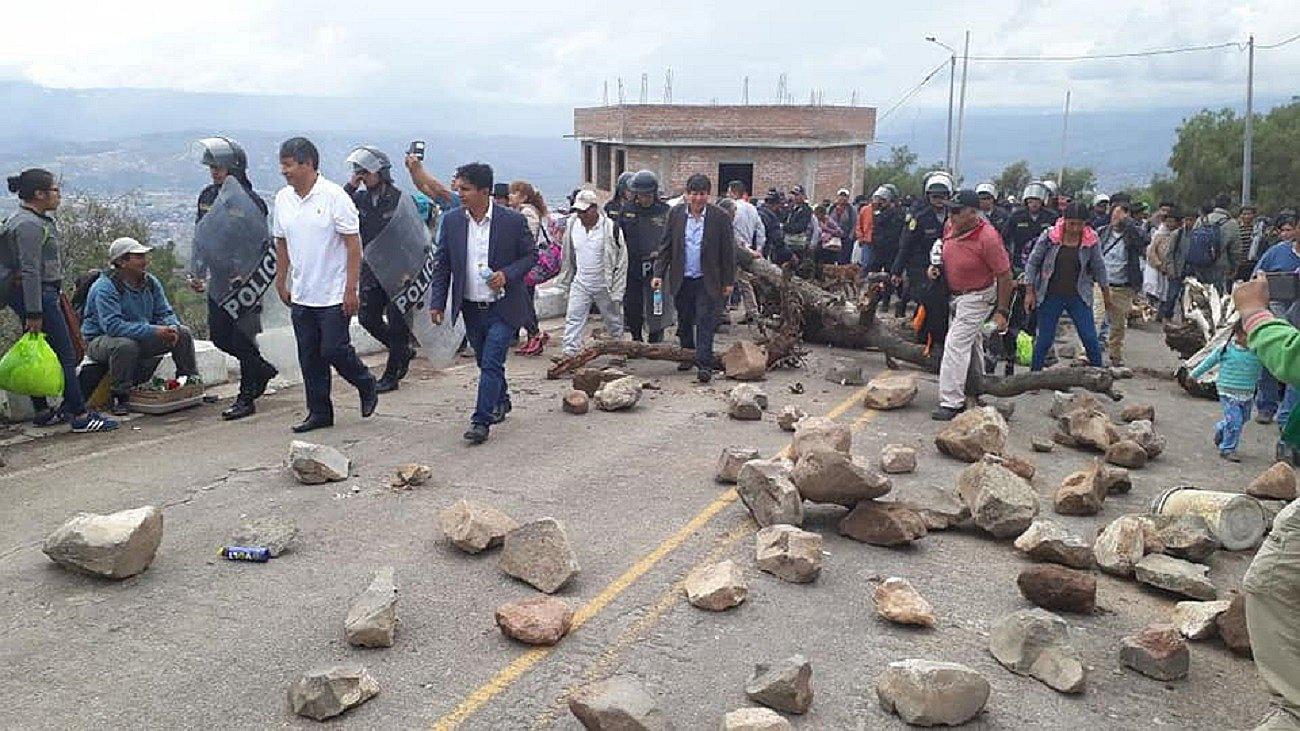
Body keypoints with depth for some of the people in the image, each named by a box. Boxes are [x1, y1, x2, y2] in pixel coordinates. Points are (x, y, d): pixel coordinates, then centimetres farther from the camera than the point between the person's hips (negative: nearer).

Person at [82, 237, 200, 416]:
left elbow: (164, 313, 3)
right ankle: (119, 398, -24)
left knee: (183, 333, -5)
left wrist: (172, 327, -22)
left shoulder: (150, 282, 0)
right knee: (126, 345, -40)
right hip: (100, 340, -7)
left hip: (141, 338, 7)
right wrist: (153, 331, -38)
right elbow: (112, 325, -33)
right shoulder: (105, 287, -22)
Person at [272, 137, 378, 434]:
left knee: (333, 350, -6)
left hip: (334, 295, -6)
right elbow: (282, 244, 17)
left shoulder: (334, 196, -11)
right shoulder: (283, 199, 7)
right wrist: (281, 283, 16)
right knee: (309, 357, 8)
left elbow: (353, 244, -12)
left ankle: (367, 386, 21)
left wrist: (351, 289, -16)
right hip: (301, 296, 6)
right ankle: (319, 412, 19)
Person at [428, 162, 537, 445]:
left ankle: (481, 421, -4)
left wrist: (507, 275, -18)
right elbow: (441, 265, 6)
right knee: (486, 363, 18)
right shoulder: (452, 222, 0)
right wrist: (437, 303, 0)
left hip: (503, 308, -4)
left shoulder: (513, 221, -10)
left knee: (491, 364, -10)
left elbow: (530, 255, -1)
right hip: (471, 309, 4)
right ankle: (501, 402, 41)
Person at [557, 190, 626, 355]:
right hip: (580, 284, 3)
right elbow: (567, 256, 11)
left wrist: (617, 292, -12)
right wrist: (566, 282, 13)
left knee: (613, 321, 12)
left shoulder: (611, 228, -16)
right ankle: (569, 353, -4)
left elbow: (621, 261, -11)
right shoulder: (572, 225, -3)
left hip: (605, 286, -3)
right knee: (573, 318, -6)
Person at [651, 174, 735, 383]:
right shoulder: (676, 214, 1)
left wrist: (729, 281, -2)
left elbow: (727, 251, -2)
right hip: (682, 280, 3)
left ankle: (704, 364, -5)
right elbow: (666, 247, 5)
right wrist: (659, 273, -1)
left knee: (705, 322, -6)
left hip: (707, 281, -3)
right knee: (684, 321, 15)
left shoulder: (719, 217, -6)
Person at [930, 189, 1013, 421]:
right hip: (955, 295, 8)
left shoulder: (987, 237, -26)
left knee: (956, 345, -16)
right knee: (971, 346, 20)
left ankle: (951, 403, -14)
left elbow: (1004, 275, -19)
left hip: (977, 298, -8)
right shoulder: (950, 227, -5)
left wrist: (1001, 312, -18)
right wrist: (937, 267, -3)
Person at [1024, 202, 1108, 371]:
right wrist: (1029, 292, -3)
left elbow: (1099, 268, 8)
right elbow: (1032, 263, -2)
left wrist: (1106, 292, 14)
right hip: (1050, 296, -1)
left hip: (1079, 297, 1)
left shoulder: (1091, 240, -4)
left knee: (1091, 339, 1)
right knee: (1044, 339, 4)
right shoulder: (1049, 236, -9)